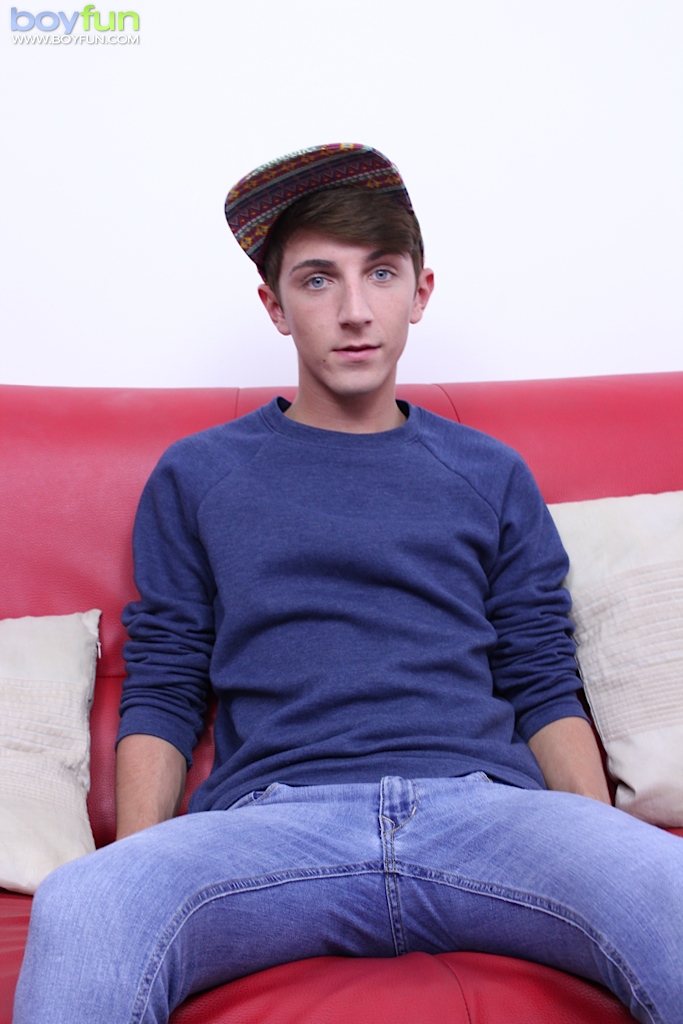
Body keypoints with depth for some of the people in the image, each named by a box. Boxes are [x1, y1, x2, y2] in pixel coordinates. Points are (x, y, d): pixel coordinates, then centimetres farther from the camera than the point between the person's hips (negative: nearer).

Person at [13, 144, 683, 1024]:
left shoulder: (492, 478, 19)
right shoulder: (195, 477, 16)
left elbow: (545, 691, 15)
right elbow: (160, 694, 11)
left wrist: (610, 861, -1)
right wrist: (140, 872, -5)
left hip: (482, 803, 2)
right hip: (273, 815, -1)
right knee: (77, 914, -32)